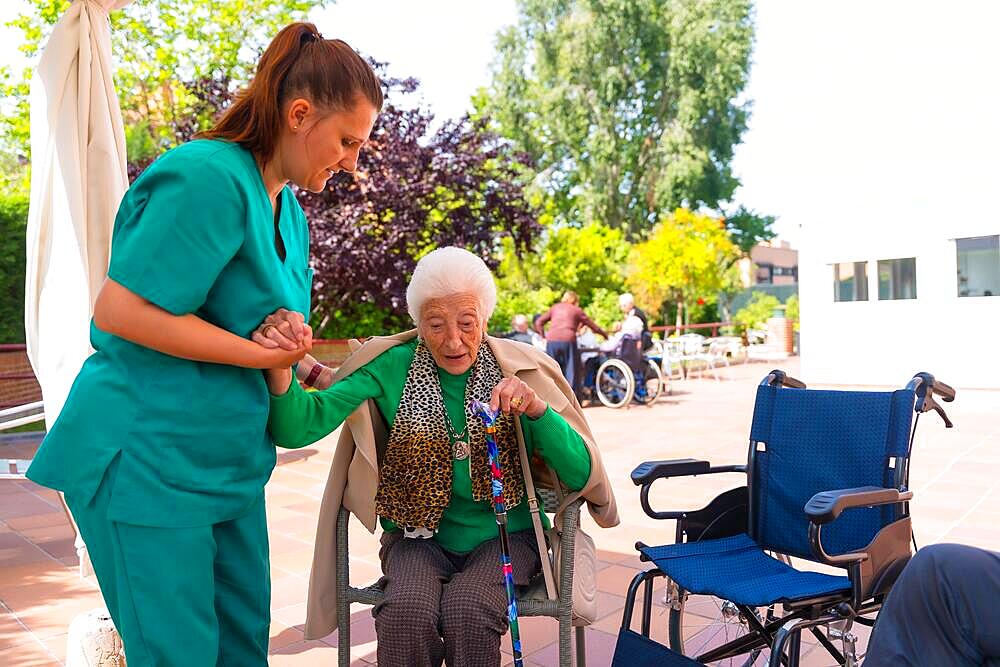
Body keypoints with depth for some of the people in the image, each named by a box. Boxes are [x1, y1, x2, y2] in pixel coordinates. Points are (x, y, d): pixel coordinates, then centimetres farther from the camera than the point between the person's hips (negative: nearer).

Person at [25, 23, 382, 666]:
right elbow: (122, 309, -24)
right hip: (148, 458, -9)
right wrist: (261, 355, -19)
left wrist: (290, 343, -6)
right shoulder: (211, 179, -18)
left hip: (230, 462, 9)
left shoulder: (287, 206, 11)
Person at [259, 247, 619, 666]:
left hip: (502, 536, 0)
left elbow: (580, 474, -8)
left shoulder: (520, 371, -4)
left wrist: (536, 409, -25)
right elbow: (298, 427, -20)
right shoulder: (392, 369, -6)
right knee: (405, 616, -30)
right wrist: (281, 366, -40)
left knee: (467, 615, -30)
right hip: (418, 536, 0)